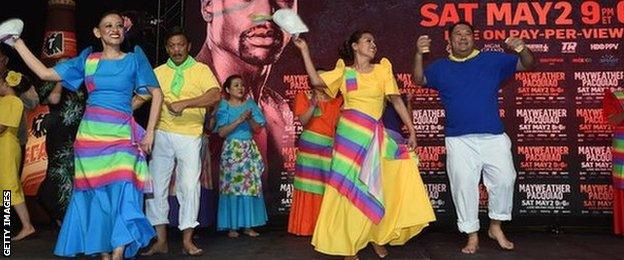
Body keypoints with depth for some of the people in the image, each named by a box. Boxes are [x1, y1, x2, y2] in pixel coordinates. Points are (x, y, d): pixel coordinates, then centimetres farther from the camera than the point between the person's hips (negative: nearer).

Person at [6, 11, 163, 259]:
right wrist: (17, 43, 10)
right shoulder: (87, 60, 11)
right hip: (90, 135, 3)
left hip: (121, 136, -2)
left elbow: (157, 93, 3)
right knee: (95, 193, 5)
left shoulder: (134, 59, 4)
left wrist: (150, 132, -3)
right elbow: (45, 73, 11)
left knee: (122, 191, -13)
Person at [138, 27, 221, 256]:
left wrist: (185, 103, -22)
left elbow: (216, 95, -13)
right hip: (161, 135, 3)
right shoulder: (159, 72, 13)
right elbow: (142, 96, 9)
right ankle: (161, 241, 14)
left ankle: (187, 241, 9)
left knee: (190, 187, -3)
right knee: (156, 186, 3)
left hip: (190, 137, -3)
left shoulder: (201, 70, 3)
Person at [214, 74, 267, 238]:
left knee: (251, 185, 0)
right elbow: (221, 132, -9)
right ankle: (232, 226, 3)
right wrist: (239, 120, -18)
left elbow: (258, 128, 5)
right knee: (231, 185, -4)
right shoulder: (224, 106, 0)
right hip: (232, 149, -3)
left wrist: (249, 118, -13)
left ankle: (248, 225, 7)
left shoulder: (250, 104, 9)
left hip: (249, 149, 3)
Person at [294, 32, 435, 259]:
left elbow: (397, 101, 5)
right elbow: (316, 81, -5)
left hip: (375, 136, 1)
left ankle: (377, 236, 22)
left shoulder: (382, 69, 8)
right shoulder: (344, 72, 8)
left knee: (373, 188, 0)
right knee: (350, 187, 2)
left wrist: (411, 130, -1)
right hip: (350, 133, -1)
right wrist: (304, 50, -4)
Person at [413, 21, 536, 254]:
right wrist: (419, 55, -13)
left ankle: (496, 227, 20)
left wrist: (521, 48, -15)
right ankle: (472, 236, 16)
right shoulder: (441, 67, 13)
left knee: (504, 180, -2)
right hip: (459, 140, 0)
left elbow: (528, 64, 8)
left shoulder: (492, 60, 8)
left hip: (494, 136, 0)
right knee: (464, 186, 2)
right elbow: (419, 80, 4)